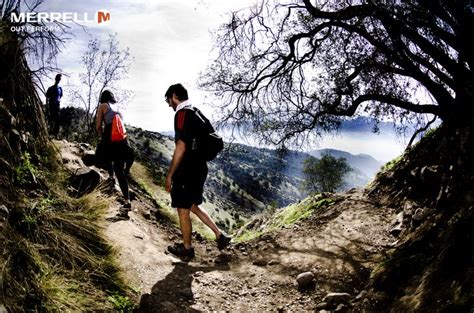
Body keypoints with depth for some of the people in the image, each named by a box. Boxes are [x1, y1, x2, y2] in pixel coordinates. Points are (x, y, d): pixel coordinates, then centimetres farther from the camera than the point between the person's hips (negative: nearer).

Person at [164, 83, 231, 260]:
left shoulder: (182, 114, -16)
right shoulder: (196, 113, 13)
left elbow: (181, 147, -23)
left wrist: (169, 175, -17)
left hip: (187, 172, -9)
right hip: (199, 169, 9)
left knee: (183, 210, 7)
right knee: (193, 206, 21)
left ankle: (187, 249, 22)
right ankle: (220, 235, 20)